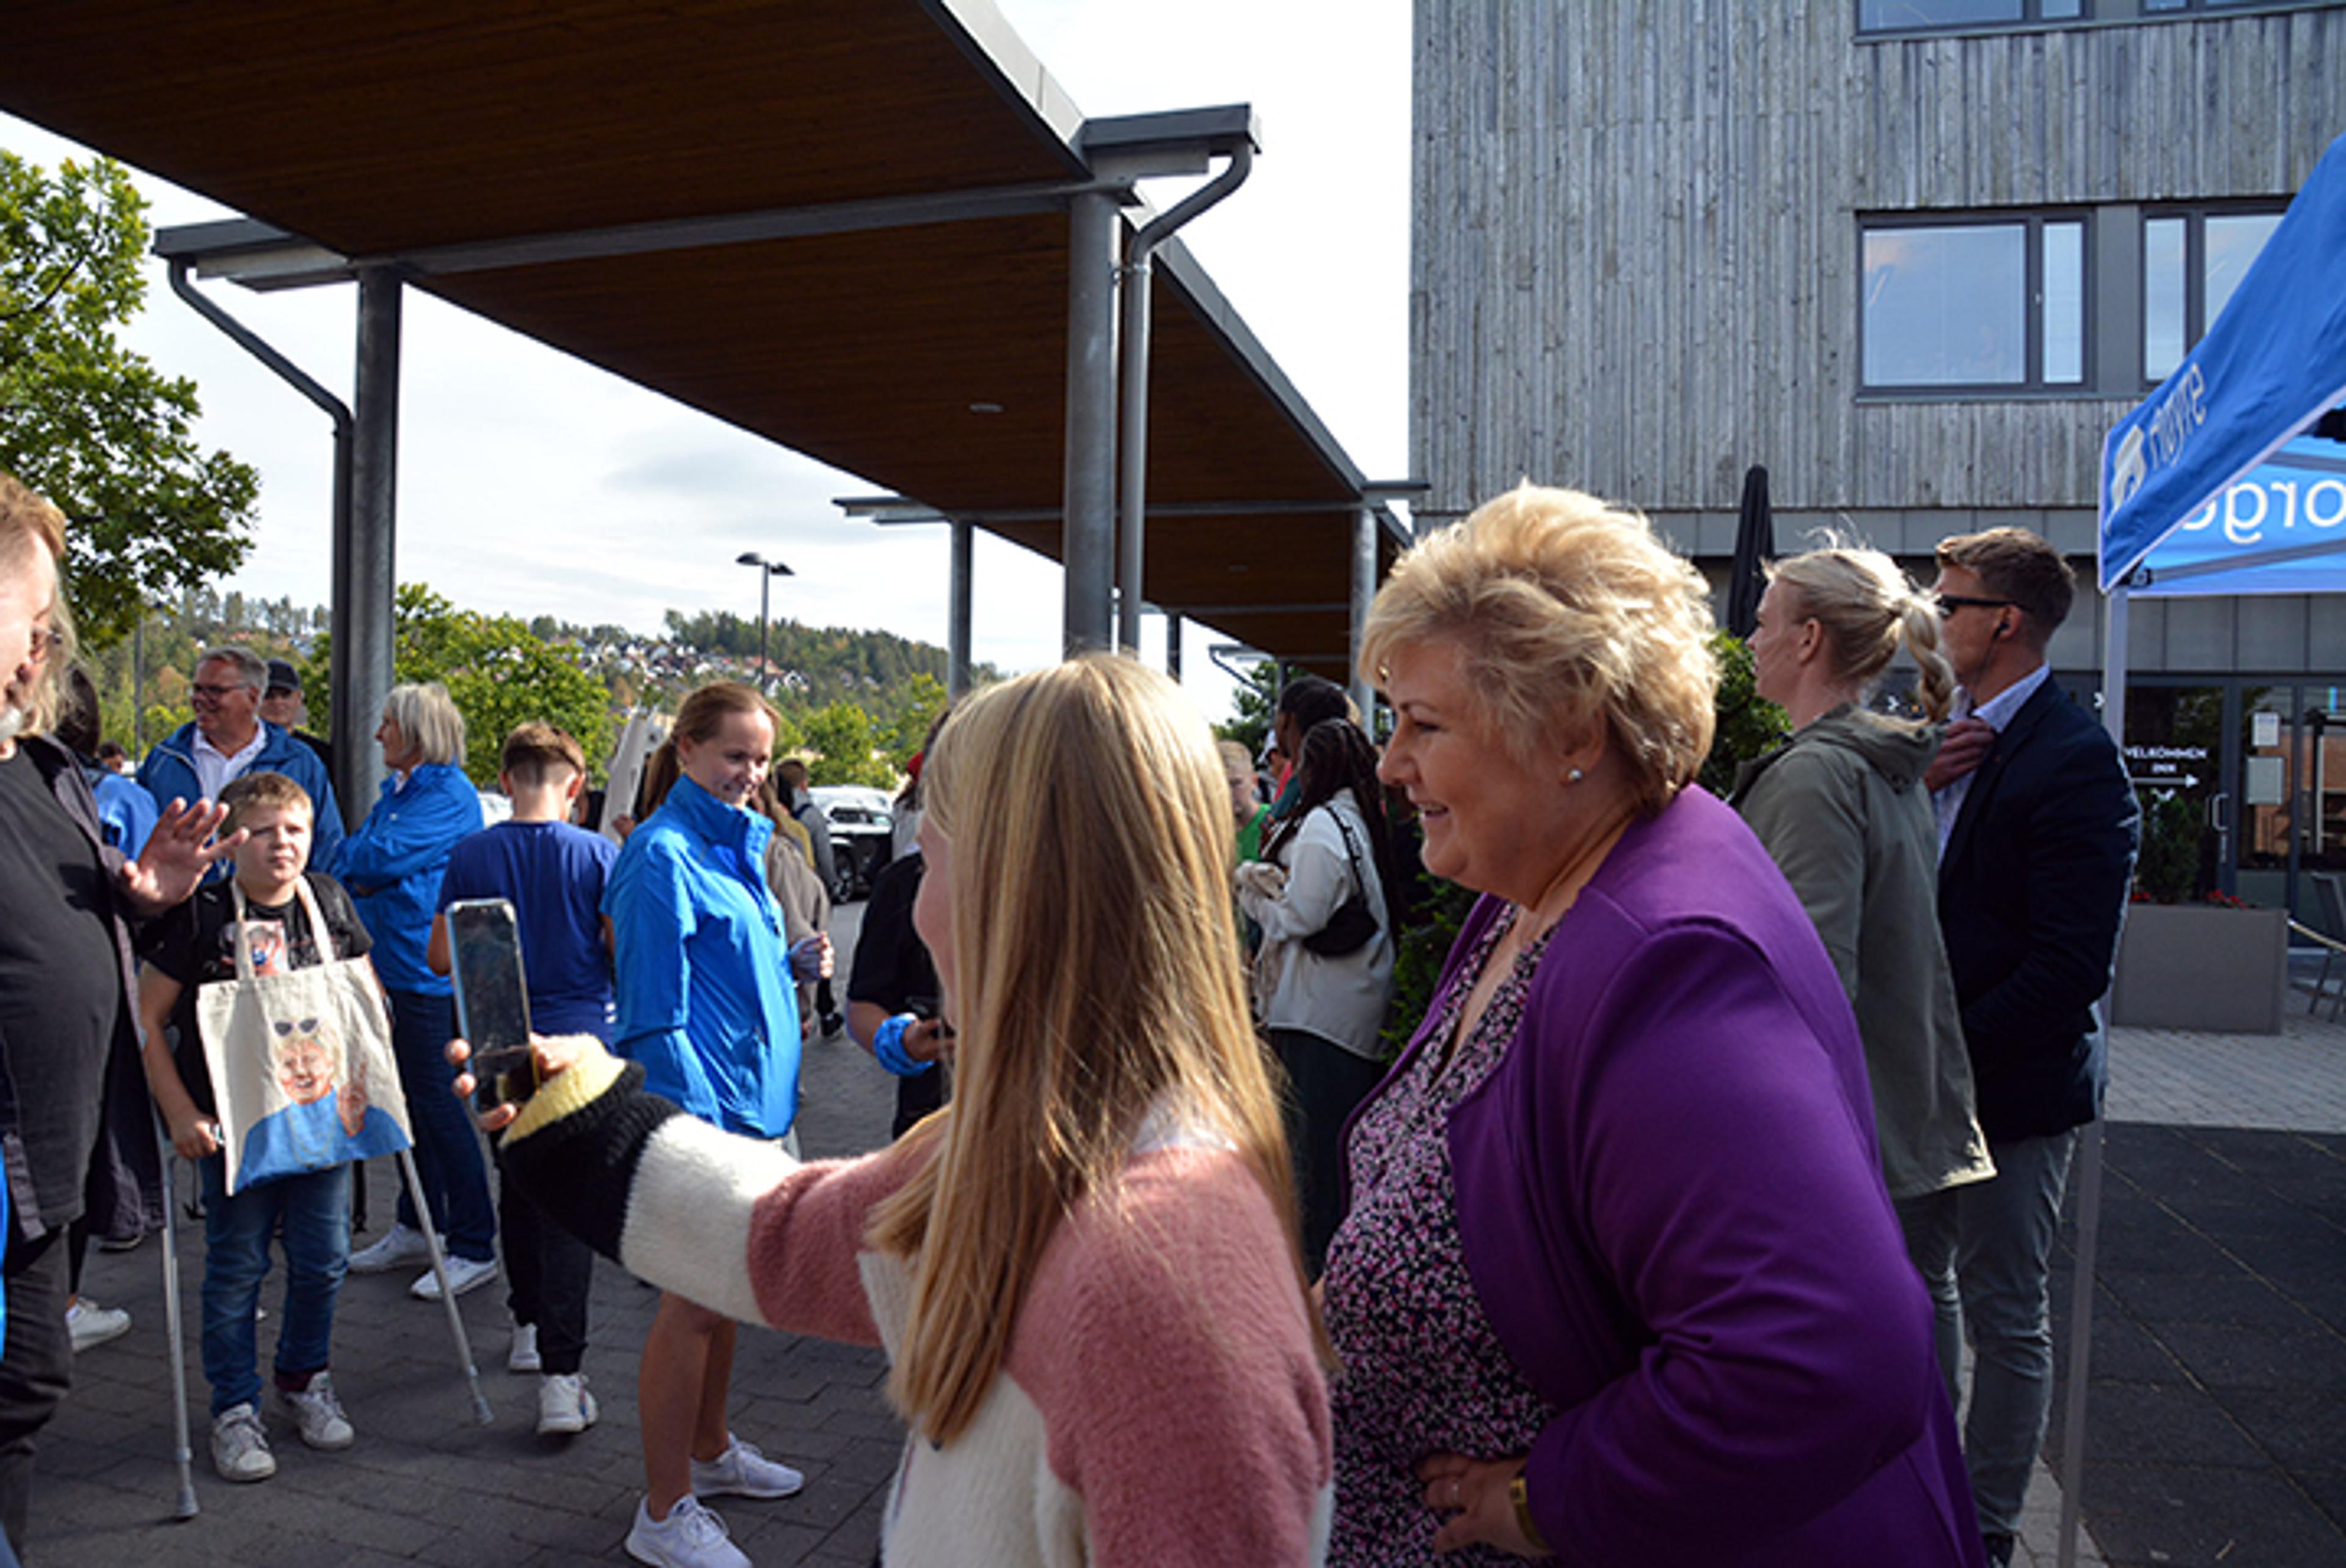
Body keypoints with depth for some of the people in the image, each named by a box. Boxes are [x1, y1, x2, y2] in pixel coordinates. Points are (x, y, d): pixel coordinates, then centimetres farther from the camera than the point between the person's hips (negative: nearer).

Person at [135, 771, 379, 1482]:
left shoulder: (329, 901, 1)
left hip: (324, 1114, 3)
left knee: (323, 1258, 10)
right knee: (236, 1268, 6)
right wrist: (180, 1112, -9)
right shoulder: (201, 914, -11)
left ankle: (304, 1378, 33)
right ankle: (234, 1408, 22)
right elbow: (148, 1018, -5)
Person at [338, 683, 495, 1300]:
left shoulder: (449, 796, -13)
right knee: (406, 1101, 16)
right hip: (390, 967, 9)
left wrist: (352, 860, 0)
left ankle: (474, 1248, 2)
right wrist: (364, 870, -6)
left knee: (437, 1105, -6)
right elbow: (350, 865, 14)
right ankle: (414, 1230, 28)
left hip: (429, 971, -9)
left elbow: (378, 858, -19)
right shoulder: (396, 789, 16)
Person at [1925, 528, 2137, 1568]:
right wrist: (1919, 786, -8)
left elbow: (2073, 966, -22)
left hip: (2013, 1084, -8)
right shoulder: (1951, 736, 9)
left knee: (2005, 1317, 8)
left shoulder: (2073, 759, -17)